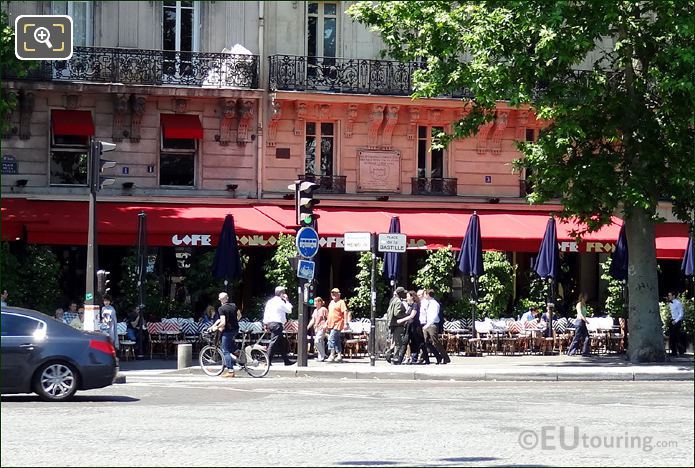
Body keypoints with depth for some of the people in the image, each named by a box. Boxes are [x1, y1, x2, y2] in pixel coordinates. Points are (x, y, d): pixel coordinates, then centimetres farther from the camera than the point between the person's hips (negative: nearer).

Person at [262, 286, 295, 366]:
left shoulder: (270, 301, 16)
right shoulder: (280, 302, -9)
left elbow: (266, 312, 14)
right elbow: (289, 310, -2)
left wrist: (266, 324, 16)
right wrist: (287, 300, 7)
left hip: (270, 323, 10)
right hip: (277, 324, -10)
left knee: (282, 343, 14)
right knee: (273, 342, -10)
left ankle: (286, 360, 18)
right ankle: (268, 361, -13)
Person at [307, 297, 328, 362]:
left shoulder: (323, 309, -3)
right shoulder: (315, 310, 21)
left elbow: (328, 319, -7)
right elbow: (313, 320, 23)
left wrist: (325, 325, -19)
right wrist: (308, 326, 12)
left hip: (322, 329, -8)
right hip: (316, 329, 8)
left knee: (317, 341, -18)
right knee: (320, 343, 9)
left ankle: (322, 356, -12)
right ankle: (320, 357, 11)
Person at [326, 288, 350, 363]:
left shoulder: (341, 302, -8)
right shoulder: (331, 302, 18)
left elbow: (345, 312, -14)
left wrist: (345, 323, -21)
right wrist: (327, 323, 24)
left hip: (338, 324, -9)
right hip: (331, 324, 9)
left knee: (331, 338, -15)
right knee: (337, 340, 11)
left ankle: (332, 355, -13)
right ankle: (339, 356, 16)